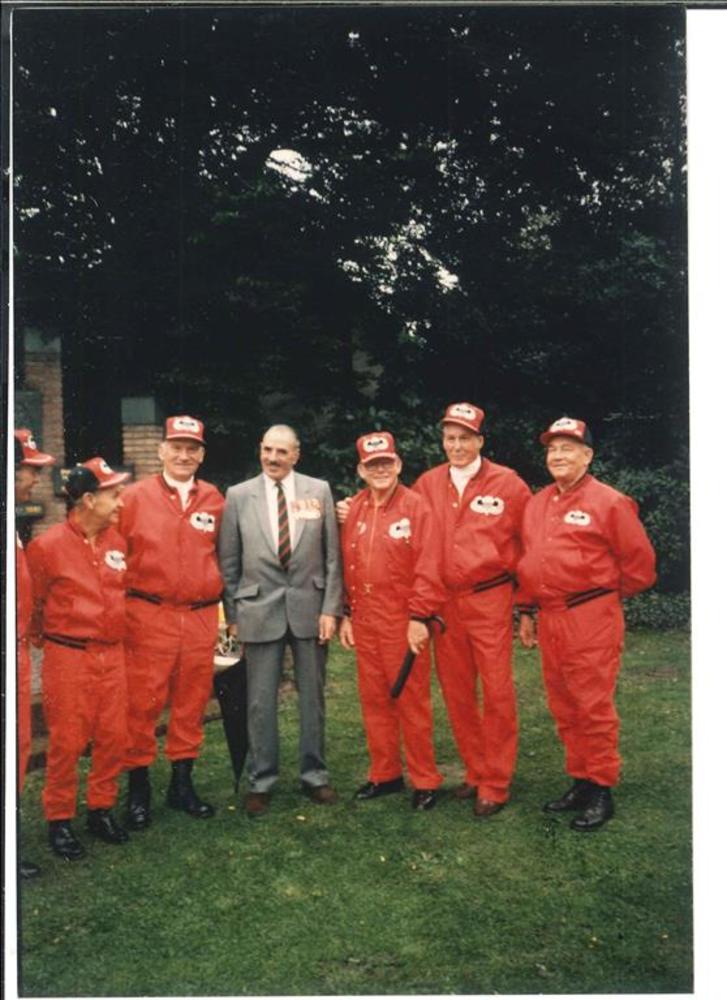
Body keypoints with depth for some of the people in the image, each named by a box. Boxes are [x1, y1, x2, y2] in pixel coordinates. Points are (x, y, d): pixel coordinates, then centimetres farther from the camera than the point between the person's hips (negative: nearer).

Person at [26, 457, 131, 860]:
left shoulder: (117, 541, 4)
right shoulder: (48, 545, -10)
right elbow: (31, 602, 0)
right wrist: (45, 638, 10)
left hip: (113, 654, 5)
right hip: (68, 658, -4)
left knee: (113, 736, 10)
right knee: (66, 741, 3)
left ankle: (101, 810, 27)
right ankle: (59, 820, 21)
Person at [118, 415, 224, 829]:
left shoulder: (215, 500, 7)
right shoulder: (135, 496, -1)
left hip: (202, 617, 3)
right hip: (149, 616, -3)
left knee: (192, 702, 12)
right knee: (142, 704, 2)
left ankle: (182, 783, 27)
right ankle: (139, 788, 18)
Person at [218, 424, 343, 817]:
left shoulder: (319, 490, 2)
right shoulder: (238, 496, 1)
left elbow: (332, 556, 3)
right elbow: (228, 562, 5)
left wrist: (330, 608, -3)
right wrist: (232, 615, 2)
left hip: (309, 607, 1)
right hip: (259, 609, 0)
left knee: (313, 696, 11)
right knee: (260, 701, 6)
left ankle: (314, 775, 26)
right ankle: (261, 781, 21)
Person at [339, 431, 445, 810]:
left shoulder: (416, 507, -7)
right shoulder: (353, 510, 10)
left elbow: (428, 567, -11)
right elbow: (346, 566, 12)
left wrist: (419, 617, -14)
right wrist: (346, 614, 10)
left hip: (403, 622, -5)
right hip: (364, 622, 5)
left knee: (412, 701, 3)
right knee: (373, 700, 13)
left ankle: (424, 780, 17)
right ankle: (384, 774, 28)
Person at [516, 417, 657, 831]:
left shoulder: (609, 502, -8)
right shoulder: (536, 505, 12)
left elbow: (640, 562, -3)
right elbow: (526, 561, 18)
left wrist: (608, 595, 8)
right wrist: (527, 610, 16)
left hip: (592, 618, -7)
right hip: (549, 619, 7)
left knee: (594, 706, -1)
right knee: (564, 708, 14)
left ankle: (602, 791, 14)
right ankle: (580, 781, 28)